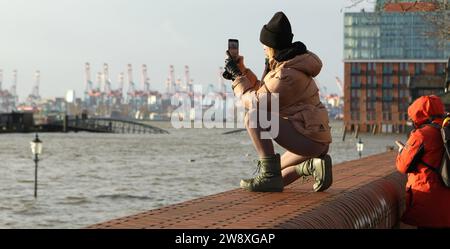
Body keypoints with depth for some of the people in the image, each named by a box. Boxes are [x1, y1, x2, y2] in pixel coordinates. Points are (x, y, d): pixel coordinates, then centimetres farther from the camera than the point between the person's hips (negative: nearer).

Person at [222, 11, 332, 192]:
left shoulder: (288, 76, -20)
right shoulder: (288, 64, 12)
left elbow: (256, 103, -15)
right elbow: (264, 93, 21)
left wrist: (237, 77, -4)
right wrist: (242, 71, 16)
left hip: (308, 138, -10)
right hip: (313, 140, 10)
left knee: (253, 117, -21)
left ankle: (269, 174, -21)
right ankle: (312, 166, 3)